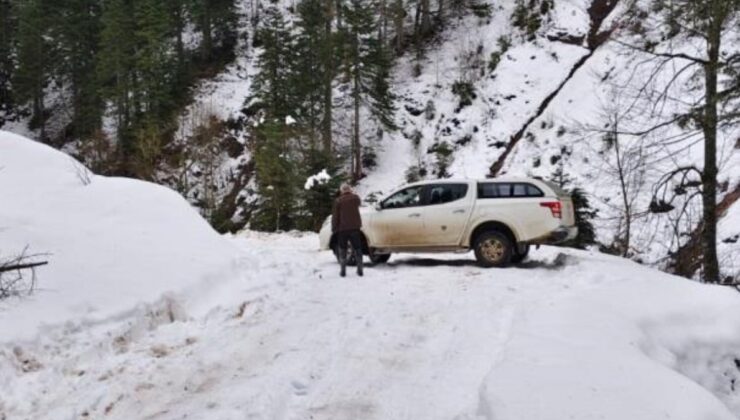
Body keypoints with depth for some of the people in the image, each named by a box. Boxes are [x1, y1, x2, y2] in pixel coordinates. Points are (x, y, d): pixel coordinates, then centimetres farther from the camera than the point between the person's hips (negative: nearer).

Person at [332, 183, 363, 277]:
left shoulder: (338, 201, -6)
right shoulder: (355, 198, 2)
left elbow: (335, 216, -6)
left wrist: (334, 228, 1)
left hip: (342, 228, -2)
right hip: (355, 227, 2)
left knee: (342, 250, 6)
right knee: (357, 249, 9)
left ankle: (343, 271, 1)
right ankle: (360, 270, 6)